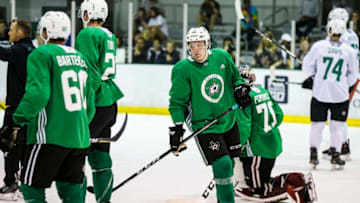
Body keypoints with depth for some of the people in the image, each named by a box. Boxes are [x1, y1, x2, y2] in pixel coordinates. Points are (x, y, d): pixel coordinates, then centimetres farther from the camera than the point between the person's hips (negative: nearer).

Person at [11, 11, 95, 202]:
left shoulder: (41, 55, -8)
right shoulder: (80, 58, 14)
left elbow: (38, 93, -19)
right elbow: (89, 101, 17)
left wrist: (20, 117, -7)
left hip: (51, 136, -7)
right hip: (79, 138, 7)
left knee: (32, 187, 2)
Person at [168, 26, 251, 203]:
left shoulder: (222, 57, -4)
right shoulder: (183, 69, -15)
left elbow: (235, 76, 16)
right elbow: (178, 102, -9)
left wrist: (240, 87, -3)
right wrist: (177, 128, -15)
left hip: (228, 121, 5)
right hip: (204, 126, -5)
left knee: (228, 163, 13)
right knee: (222, 165, -16)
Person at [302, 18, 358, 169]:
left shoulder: (319, 46, -5)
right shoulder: (348, 50, -3)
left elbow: (308, 65, 5)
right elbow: (353, 73, 7)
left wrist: (310, 78, 22)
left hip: (320, 92, 0)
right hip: (340, 94, 0)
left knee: (317, 123, 11)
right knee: (337, 125, 8)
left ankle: (313, 153, 14)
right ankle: (335, 155, 6)